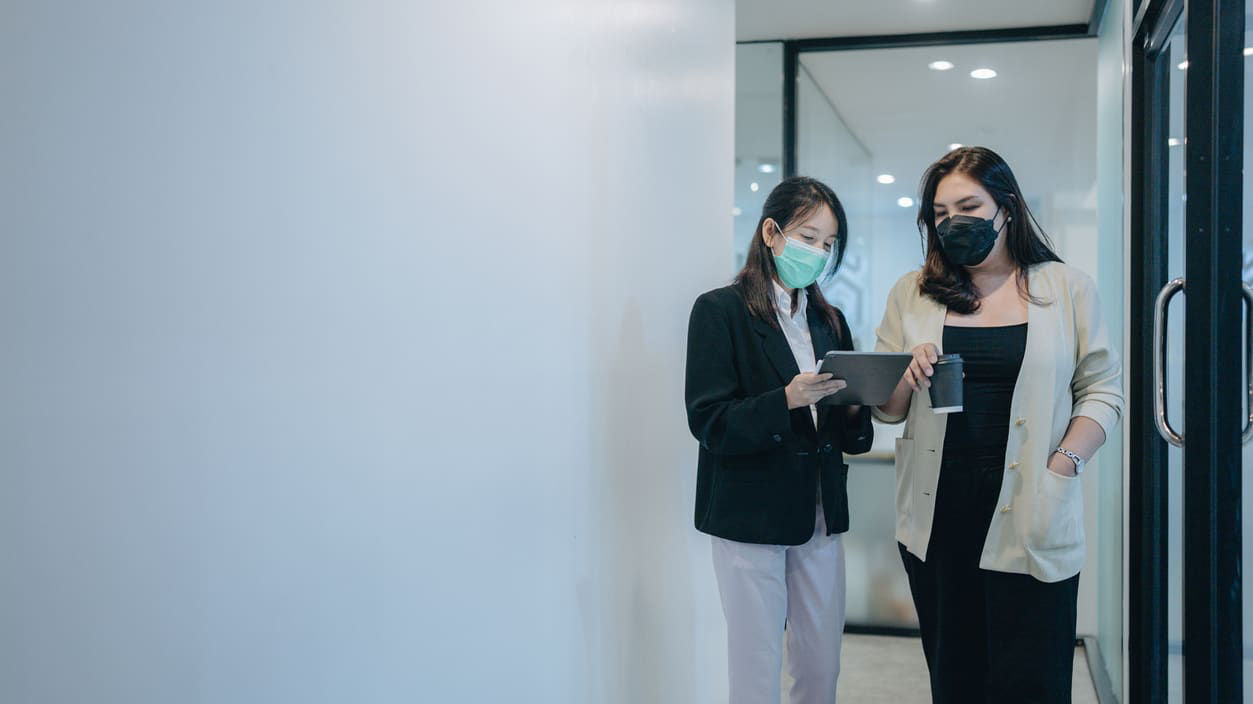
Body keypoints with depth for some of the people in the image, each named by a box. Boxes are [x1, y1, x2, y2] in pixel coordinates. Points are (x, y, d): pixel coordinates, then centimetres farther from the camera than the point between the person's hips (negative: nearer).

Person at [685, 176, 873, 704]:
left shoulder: (829, 320, 14)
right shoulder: (720, 310, -5)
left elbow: (852, 440, 13)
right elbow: (708, 423, -13)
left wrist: (852, 406, -9)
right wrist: (787, 400, -26)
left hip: (820, 519, 6)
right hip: (751, 517, -5)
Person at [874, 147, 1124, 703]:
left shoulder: (1068, 288, 4)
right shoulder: (912, 293, 8)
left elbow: (1102, 389, 3)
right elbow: (884, 409, 8)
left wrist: (1064, 463, -11)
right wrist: (907, 380, -13)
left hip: (1029, 518, -2)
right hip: (937, 518, 2)